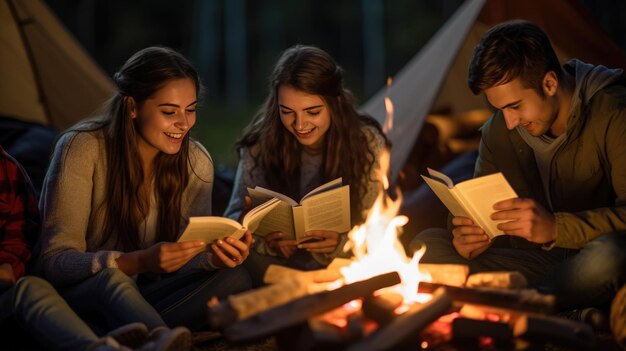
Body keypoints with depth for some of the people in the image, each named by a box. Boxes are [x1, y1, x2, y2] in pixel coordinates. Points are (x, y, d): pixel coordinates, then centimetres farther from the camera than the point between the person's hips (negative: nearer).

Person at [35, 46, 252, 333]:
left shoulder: (196, 162, -2)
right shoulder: (83, 149, -16)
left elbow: (192, 258, 2)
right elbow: (53, 262, -20)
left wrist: (215, 257, -24)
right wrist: (140, 262, -36)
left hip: (142, 297, 5)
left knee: (235, 278, -22)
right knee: (112, 279, -38)